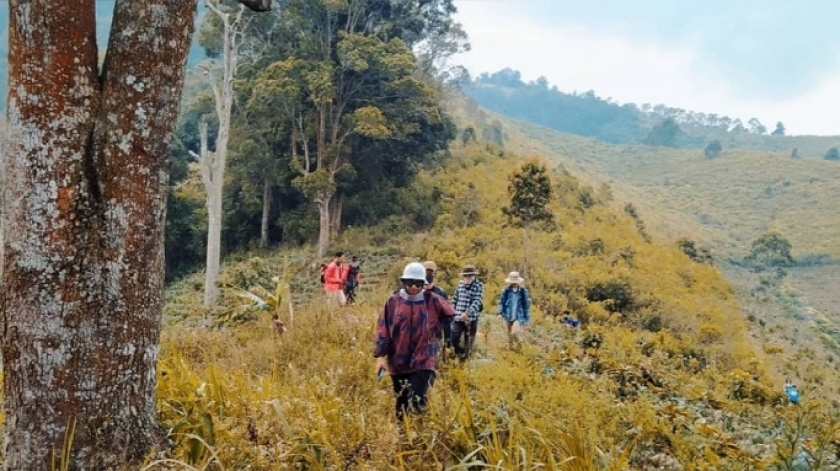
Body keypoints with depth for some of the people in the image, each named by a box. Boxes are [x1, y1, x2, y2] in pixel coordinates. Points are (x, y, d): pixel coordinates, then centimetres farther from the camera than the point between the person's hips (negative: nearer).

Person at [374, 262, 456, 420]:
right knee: (401, 403, 12)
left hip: (423, 361, -2)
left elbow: (451, 318, 2)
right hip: (398, 362, 2)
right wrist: (380, 355, -6)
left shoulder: (432, 301, -3)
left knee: (418, 403, -14)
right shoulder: (393, 301, 0)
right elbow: (383, 329, 0)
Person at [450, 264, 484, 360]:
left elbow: (477, 302, -17)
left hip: (472, 318, -3)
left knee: (469, 342, 5)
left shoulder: (478, 285, -6)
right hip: (458, 318, 3)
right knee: (454, 338, -6)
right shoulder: (460, 284, 8)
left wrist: (467, 313, -28)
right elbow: (455, 299, 17)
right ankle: (460, 352, 20)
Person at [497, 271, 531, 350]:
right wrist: (500, 313, -5)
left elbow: (527, 305, 1)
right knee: (509, 334, 12)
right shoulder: (506, 290, -3)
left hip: (519, 317, -3)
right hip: (508, 316, 3)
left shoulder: (523, 291, -6)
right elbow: (501, 302, 6)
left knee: (514, 333, -17)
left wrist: (526, 319, 2)